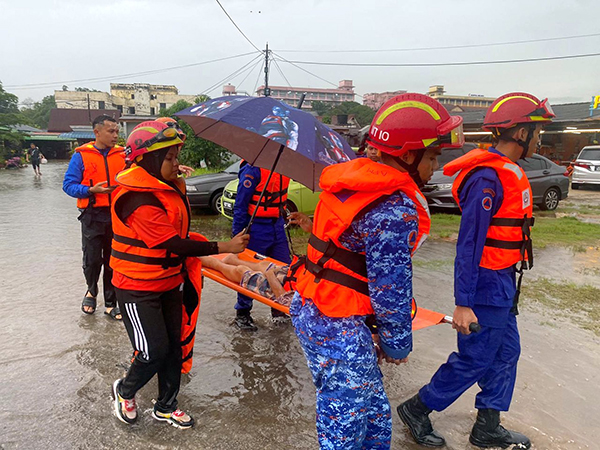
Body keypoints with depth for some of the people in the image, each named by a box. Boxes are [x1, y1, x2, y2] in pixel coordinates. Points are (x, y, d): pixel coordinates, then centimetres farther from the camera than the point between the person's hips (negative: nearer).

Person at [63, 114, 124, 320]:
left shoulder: (123, 155, 6)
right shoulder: (81, 156, -2)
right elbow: (68, 184, -4)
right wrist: (92, 190, -19)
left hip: (117, 215, 3)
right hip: (93, 216, -2)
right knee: (92, 260, 0)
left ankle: (110, 303, 22)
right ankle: (91, 291, 32)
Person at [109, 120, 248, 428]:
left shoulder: (171, 188, 5)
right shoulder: (137, 197, -24)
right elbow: (170, 243, -28)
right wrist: (222, 247, -28)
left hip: (169, 282, 8)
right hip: (138, 287, -8)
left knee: (174, 345, 13)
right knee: (154, 351, -5)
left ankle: (166, 406, 32)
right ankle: (125, 391, 27)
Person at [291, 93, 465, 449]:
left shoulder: (356, 185, 8)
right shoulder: (396, 211, -21)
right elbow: (391, 289, -18)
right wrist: (398, 345, 0)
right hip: (339, 330, -10)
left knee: (375, 417, 20)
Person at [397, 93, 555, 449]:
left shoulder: (507, 172, 10)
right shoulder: (487, 179, -22)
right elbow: (469, 243, -24)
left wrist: (508, 282, 21)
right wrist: (463, 303, -24)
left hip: (503, 282, 10)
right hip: (487, 285, -10)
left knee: (506, 353, 18)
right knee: (474, 360, 2)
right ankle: (417, 410, 20)